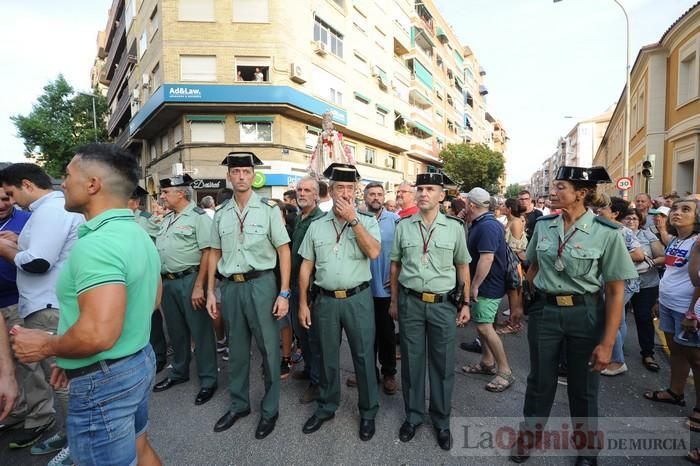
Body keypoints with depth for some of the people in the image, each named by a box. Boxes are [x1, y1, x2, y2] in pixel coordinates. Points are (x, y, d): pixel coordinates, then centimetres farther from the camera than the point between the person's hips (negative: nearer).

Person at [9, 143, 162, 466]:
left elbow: (99, 334, -35)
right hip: (139, 361, 9)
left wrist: (45, 346, -14)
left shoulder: (96, 244, -26)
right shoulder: (138, 234, 6)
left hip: (103, 381, -9)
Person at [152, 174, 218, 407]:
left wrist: (199, 286, -20)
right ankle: (178, 373, 35)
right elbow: (159, 250, 20)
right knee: (176, 330, 19)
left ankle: (208, 380, 13)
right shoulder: (167, 219, 14)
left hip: (189, 280, -8)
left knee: (200, 331, 1)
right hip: (167, 282, 8)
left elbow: (207, 253, -16)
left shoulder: (199, 217, -10)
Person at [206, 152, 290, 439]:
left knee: (268, 348, 6)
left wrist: (284, 293, -9)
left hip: (261, 284, -4)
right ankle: (238, 405, 36)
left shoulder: (268, 208, -5)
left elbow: (284, 251, -5)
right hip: (230, 286, 4)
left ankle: (269, 410, 26)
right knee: (236, 349, 17)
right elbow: (215, 253, 13)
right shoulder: (221, 214, 8)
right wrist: (210, 292, 10)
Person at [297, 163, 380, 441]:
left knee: (363, 355, 8)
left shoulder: (367, 222, -1)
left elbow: (374, 252, -19)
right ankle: (326, 408, 37)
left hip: (358, 299, -2)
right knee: (327, 356, 16)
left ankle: (368, 412, 29)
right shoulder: (316, 226, 4)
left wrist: (352, 219, -18)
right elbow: (306, 267, 6)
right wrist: (303, 304, 3)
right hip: (325, 300, 2)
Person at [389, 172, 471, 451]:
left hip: (444, 304, 0)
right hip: (410, 302, 1)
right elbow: (395, 265, 8)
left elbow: (463, 267, 7)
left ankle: (441, 421, 30)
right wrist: (394, 301, 8)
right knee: (411, 362, 12)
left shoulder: (454, 227, 0)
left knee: (442, 364, 10)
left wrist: (465, 304, 6)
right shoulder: (403, 226, 2)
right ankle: (413, 416, 31)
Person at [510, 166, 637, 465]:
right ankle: (530, 433, 41)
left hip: (586, 314, -2)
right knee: (540, 380, 16)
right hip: (544, 310, 2)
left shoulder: (606, 232, -14)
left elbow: (616, 291, -11)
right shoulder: (543, 225, -2)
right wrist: (525, 300, 10)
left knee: (583, 386, 16)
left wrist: (607, 343, -12)